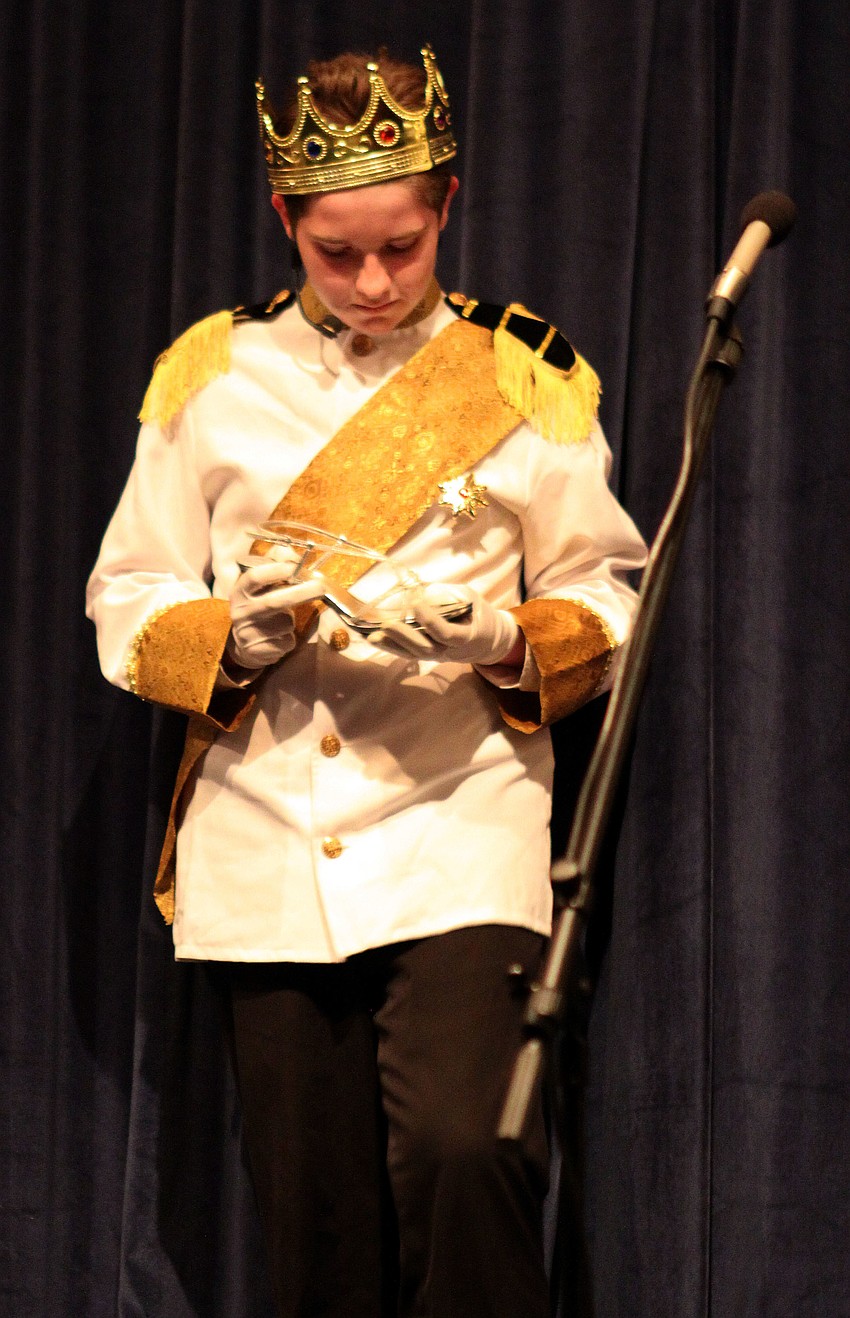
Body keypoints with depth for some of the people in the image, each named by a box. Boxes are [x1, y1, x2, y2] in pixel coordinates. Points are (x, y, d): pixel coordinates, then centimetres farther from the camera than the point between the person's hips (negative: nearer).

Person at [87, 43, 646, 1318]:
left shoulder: (526, 378, 6)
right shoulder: (210, 375, 9)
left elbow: (606, 600, 9)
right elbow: (126, 607, 10)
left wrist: (511, 641, -12)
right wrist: (236, 635, -11)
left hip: (459, 830, -2)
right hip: (264, 842, 2)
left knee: (459, 1147, -19)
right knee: (315, 1212, 4)